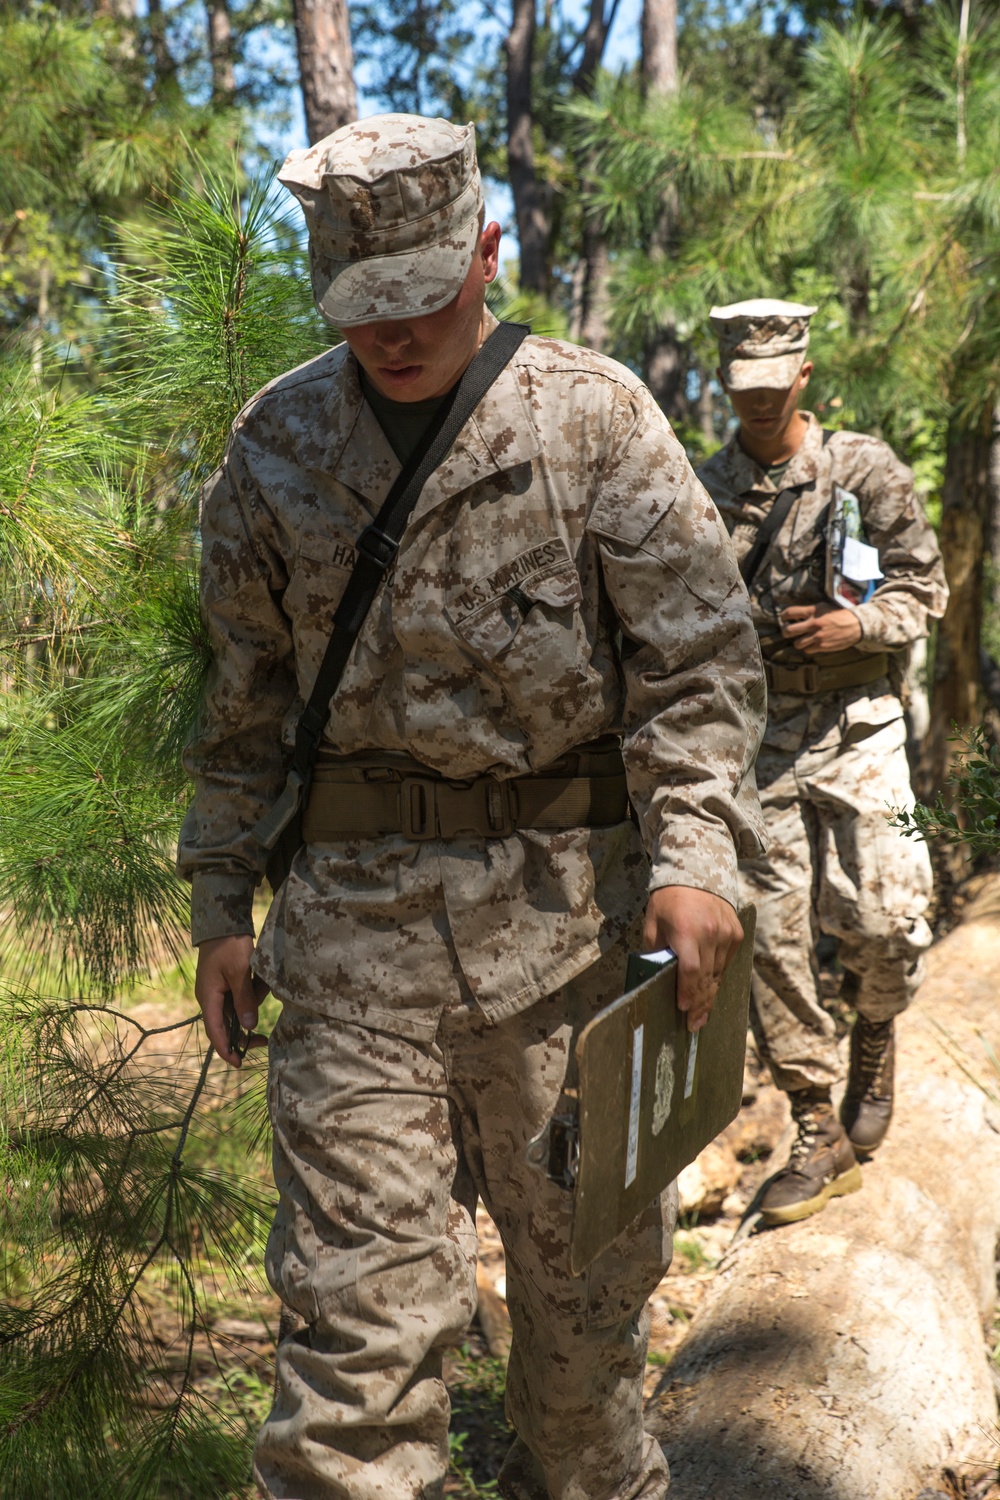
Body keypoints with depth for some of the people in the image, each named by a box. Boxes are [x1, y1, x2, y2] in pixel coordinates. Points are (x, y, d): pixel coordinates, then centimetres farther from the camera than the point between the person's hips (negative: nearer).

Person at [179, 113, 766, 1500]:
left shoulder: (594, 415, 0)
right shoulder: (276, 445, 8)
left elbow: (700, 651, -4)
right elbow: (244, 696, 14)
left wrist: (695, 852, -16)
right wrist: (220, 904, 10)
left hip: (564, 902, 0)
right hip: (355, 916, 1)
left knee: (587, 1256, 14)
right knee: (360, 1294, -3)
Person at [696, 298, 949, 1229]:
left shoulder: (866, 471, 2)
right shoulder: (700, 495, 6)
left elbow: (925, 587, 5)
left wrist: (859, 626, -13)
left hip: (853, 729, -1)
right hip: (751, 738, 2)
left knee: (878, 921, -7)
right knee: (771, 936, -1)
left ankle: (873, 1048, 28)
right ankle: (816, 1133, 11)